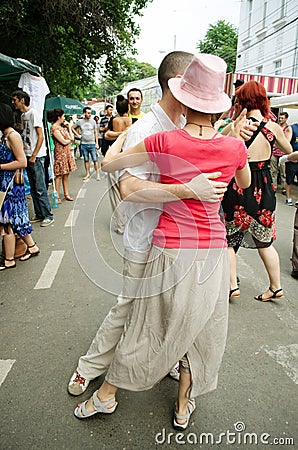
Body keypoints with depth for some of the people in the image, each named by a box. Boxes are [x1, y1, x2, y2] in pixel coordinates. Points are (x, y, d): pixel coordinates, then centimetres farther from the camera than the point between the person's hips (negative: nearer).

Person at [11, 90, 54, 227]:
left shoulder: (33, 113, -9)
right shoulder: (23, 115, 16)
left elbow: (40, 136, -15)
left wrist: (34, 155, -17)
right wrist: (26, 154, 13)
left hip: (37, 156, -9)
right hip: (28, 155, 9)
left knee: (40, 189, -6)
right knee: (33, 189, 12)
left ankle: (48, 216, 3)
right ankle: (39, 215, 21)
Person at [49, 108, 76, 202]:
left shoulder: (61, 127, 15)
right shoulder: (54, 128, -13)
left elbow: (71, 137, 10)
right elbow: (64, 142, -16)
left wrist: (69, 127, 7)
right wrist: (70, 139, 3)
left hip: (67, 152, 9)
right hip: (60, 153, -9)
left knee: (66, 174, 11)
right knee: (59, 175, -5)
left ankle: (66, 194, 18)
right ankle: (57, 196, 2)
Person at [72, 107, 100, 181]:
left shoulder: (93, 121, 2)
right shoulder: (80, 121, 2)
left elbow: (95, 133, 5)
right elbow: (72, 128, 15)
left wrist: (97, 143, -1)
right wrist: (78, 135, 4)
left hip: (92, 144, -1)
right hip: (84, 144, 1)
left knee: (95, 159, -3)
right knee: (86, 160, 9)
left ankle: (98, 174, 3)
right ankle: (88, 174, 19)